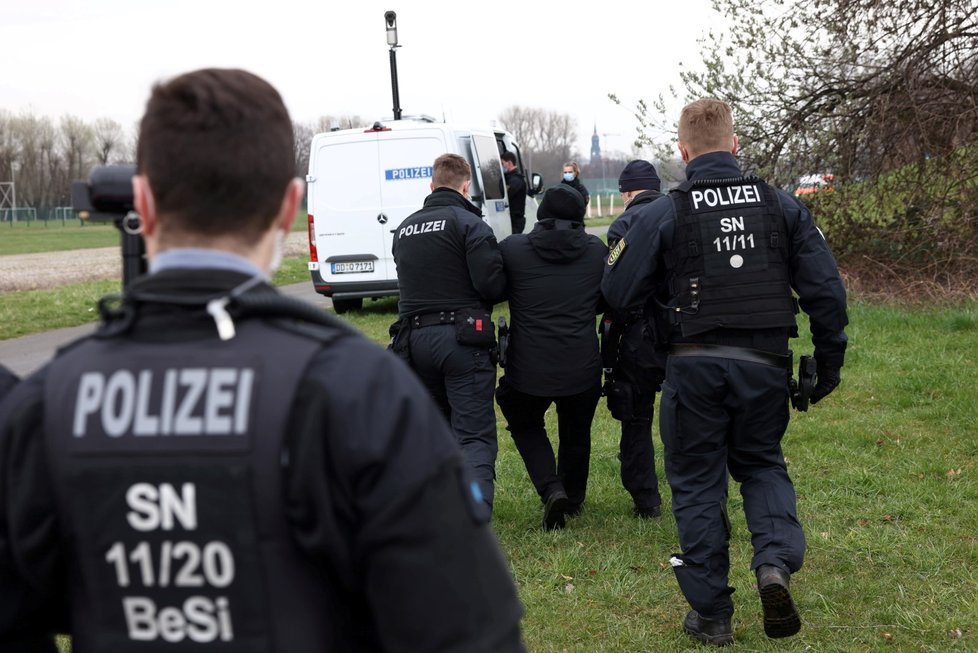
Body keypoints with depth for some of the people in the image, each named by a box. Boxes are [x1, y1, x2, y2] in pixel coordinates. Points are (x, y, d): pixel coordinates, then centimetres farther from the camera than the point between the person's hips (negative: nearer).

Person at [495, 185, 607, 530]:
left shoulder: (512, 249, -6)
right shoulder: (596, 250, 2)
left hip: (528, 368, -2)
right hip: (583, 368, 2)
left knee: (526, 427, 23)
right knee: (576, 434, 25)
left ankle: (552, 490, 4)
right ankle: (573, 500, 39)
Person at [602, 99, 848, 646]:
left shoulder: (664, 214, -6)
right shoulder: (783, 205, 1)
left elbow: (618, 293, -3)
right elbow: (826, 291, -1)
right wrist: (829, 364, 9)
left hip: (696, 367, -2)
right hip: (765, 365, 2)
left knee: (698, 484, 11)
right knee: (762, 462, 23)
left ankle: (711, 614, 16)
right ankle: (776, 561, -3)